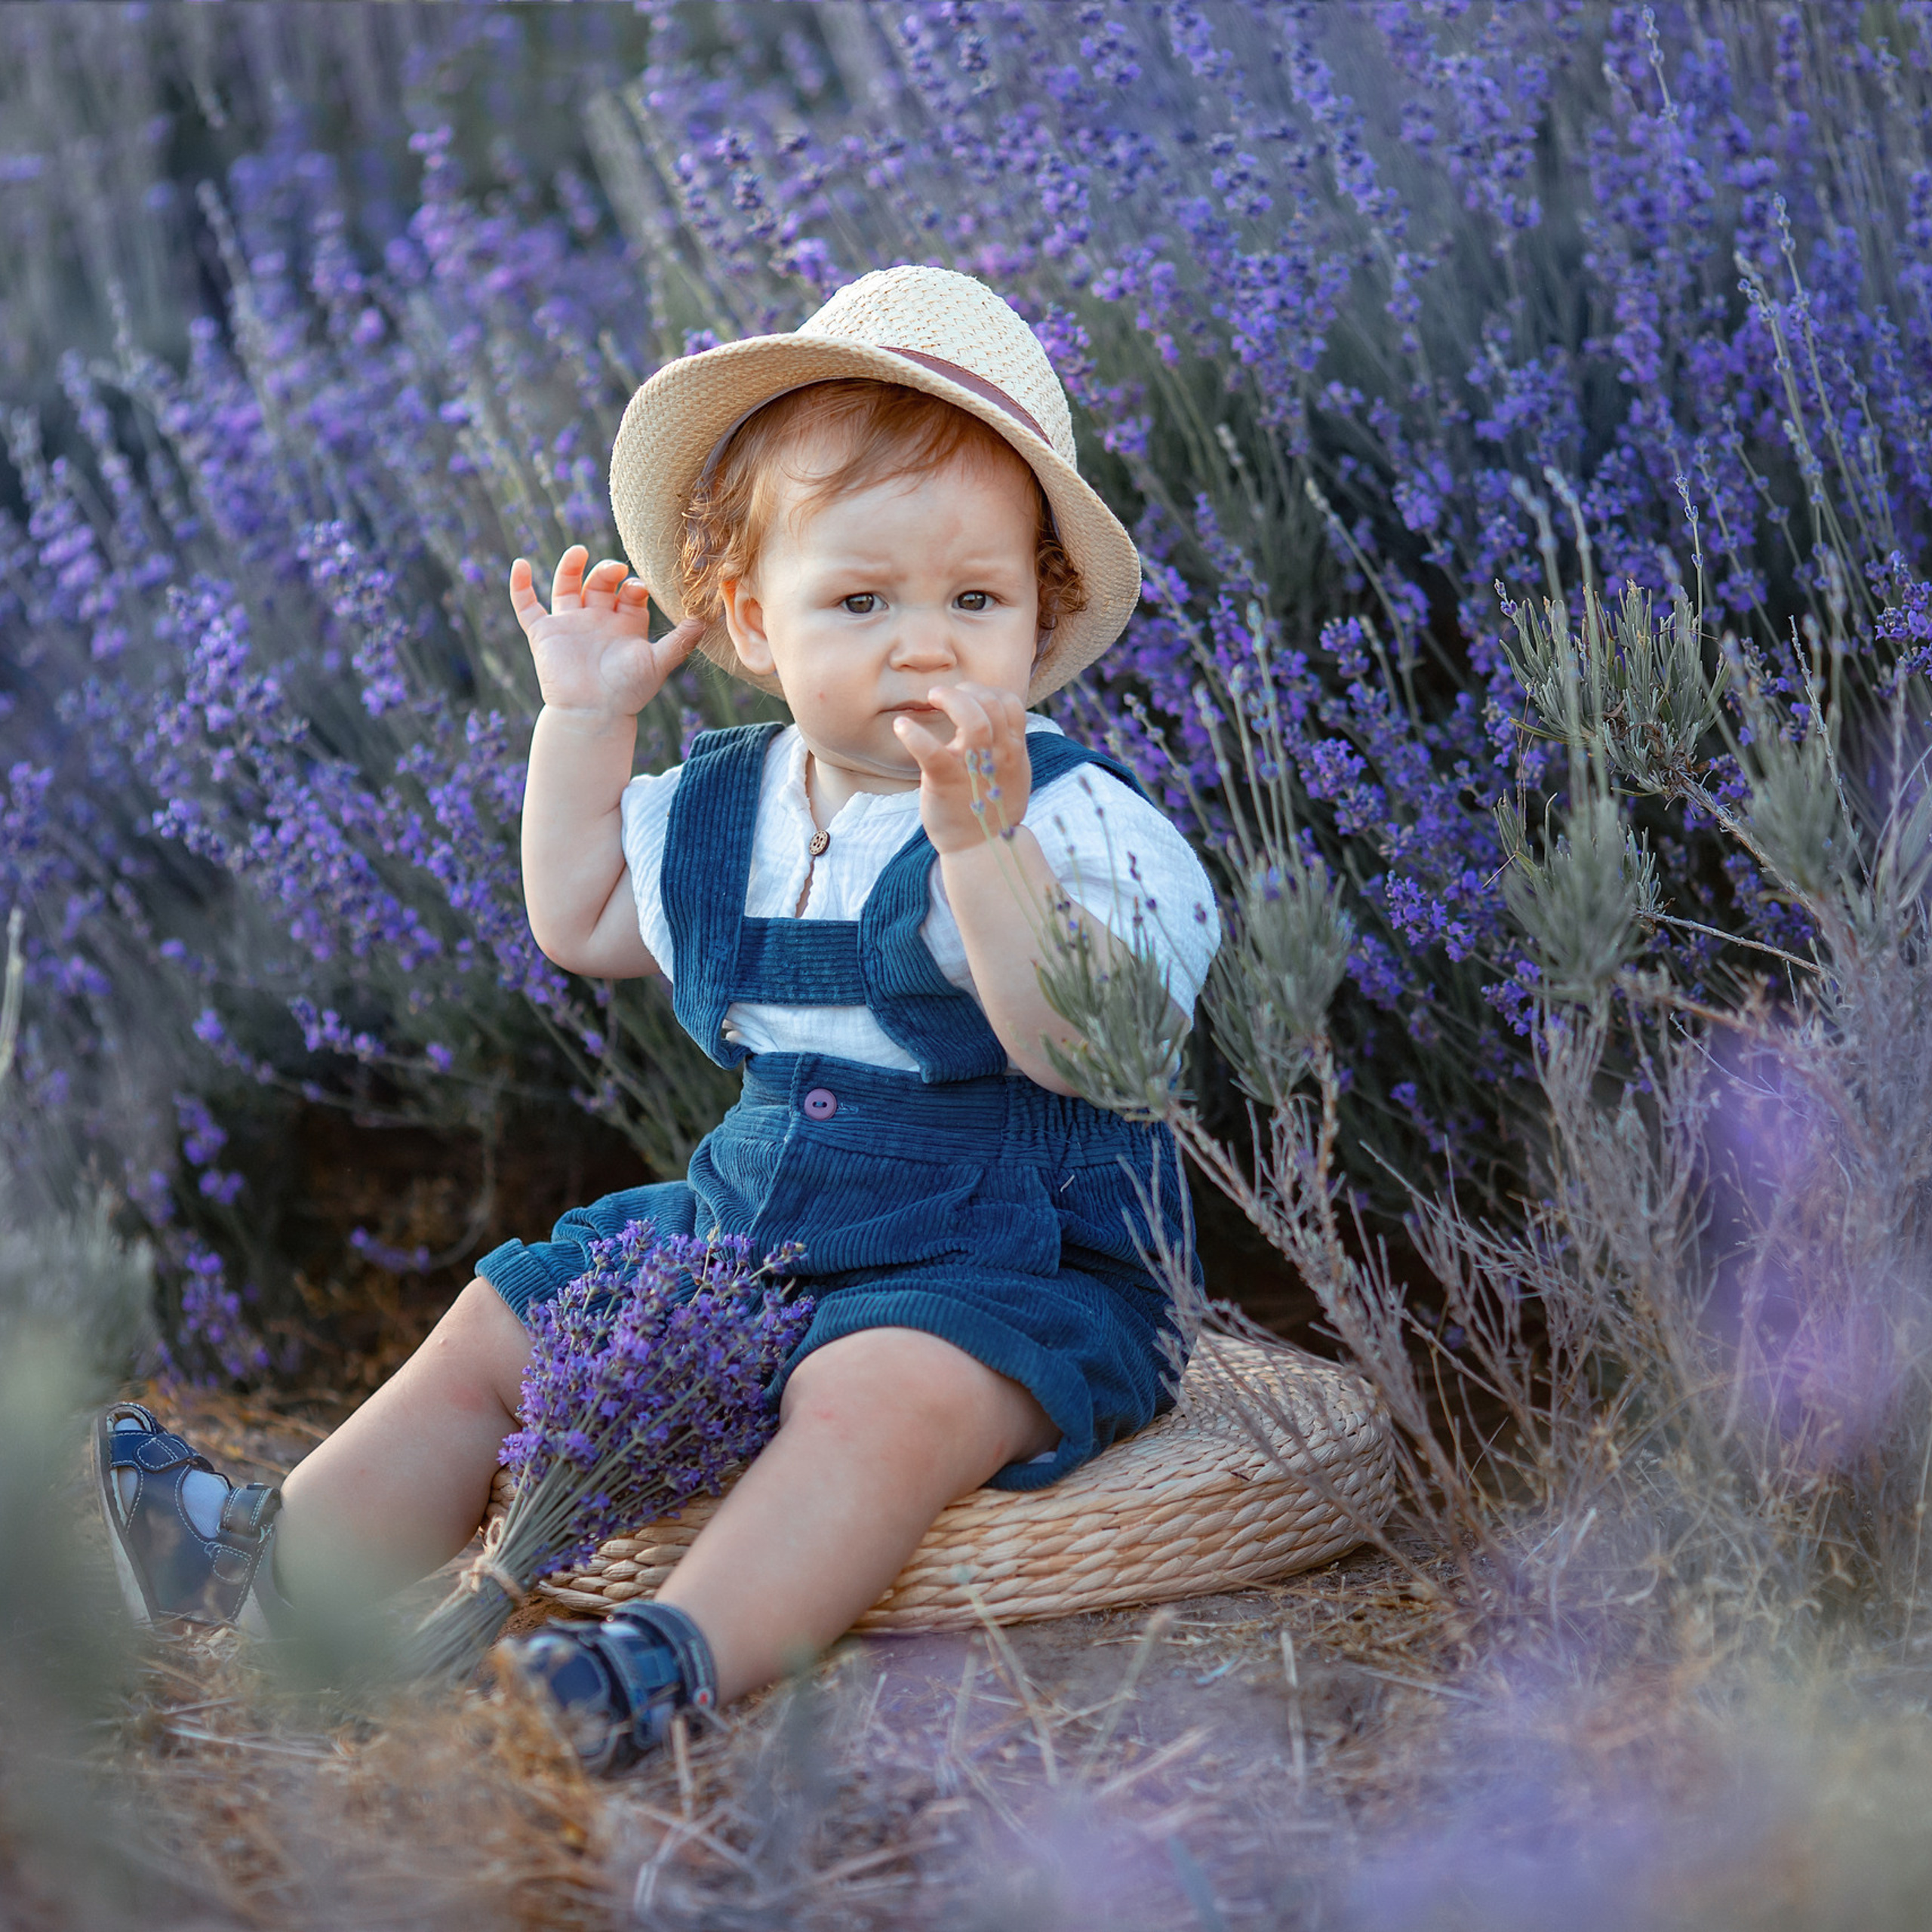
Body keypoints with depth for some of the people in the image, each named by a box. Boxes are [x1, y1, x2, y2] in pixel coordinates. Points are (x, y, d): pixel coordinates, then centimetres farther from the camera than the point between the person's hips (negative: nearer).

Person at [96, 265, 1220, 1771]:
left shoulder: (1069, 814, -14)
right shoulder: (725, 805, 6)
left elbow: (1073, 1043, -28)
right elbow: (580, 923, 22)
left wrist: (980, 844, -41)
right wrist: (583, 718, 14)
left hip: (1005, 1263, -7)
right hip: (742, 1230, 7)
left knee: (878, 1398, -37)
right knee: (496, 1329, 6)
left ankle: (680, 1661, -48)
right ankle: (270, 1563, 7)